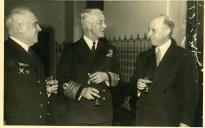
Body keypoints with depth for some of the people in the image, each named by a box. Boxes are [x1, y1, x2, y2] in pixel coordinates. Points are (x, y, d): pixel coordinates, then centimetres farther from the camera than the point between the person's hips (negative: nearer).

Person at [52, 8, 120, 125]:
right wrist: (81, 91, -17)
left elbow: (118, 77, 12)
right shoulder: (71, 50, 2)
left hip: (104, 112, 3)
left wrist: (106, 76, -8)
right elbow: (62, 79, -3)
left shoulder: (109, 49, 12)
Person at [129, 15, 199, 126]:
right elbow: (133, 83, 18)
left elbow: (190, 92, -7)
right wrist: (137, 85, -4)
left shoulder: (184, 57, -5)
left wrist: (185, 122, -13)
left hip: (169, 120, -4)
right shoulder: (143, 57, 10)